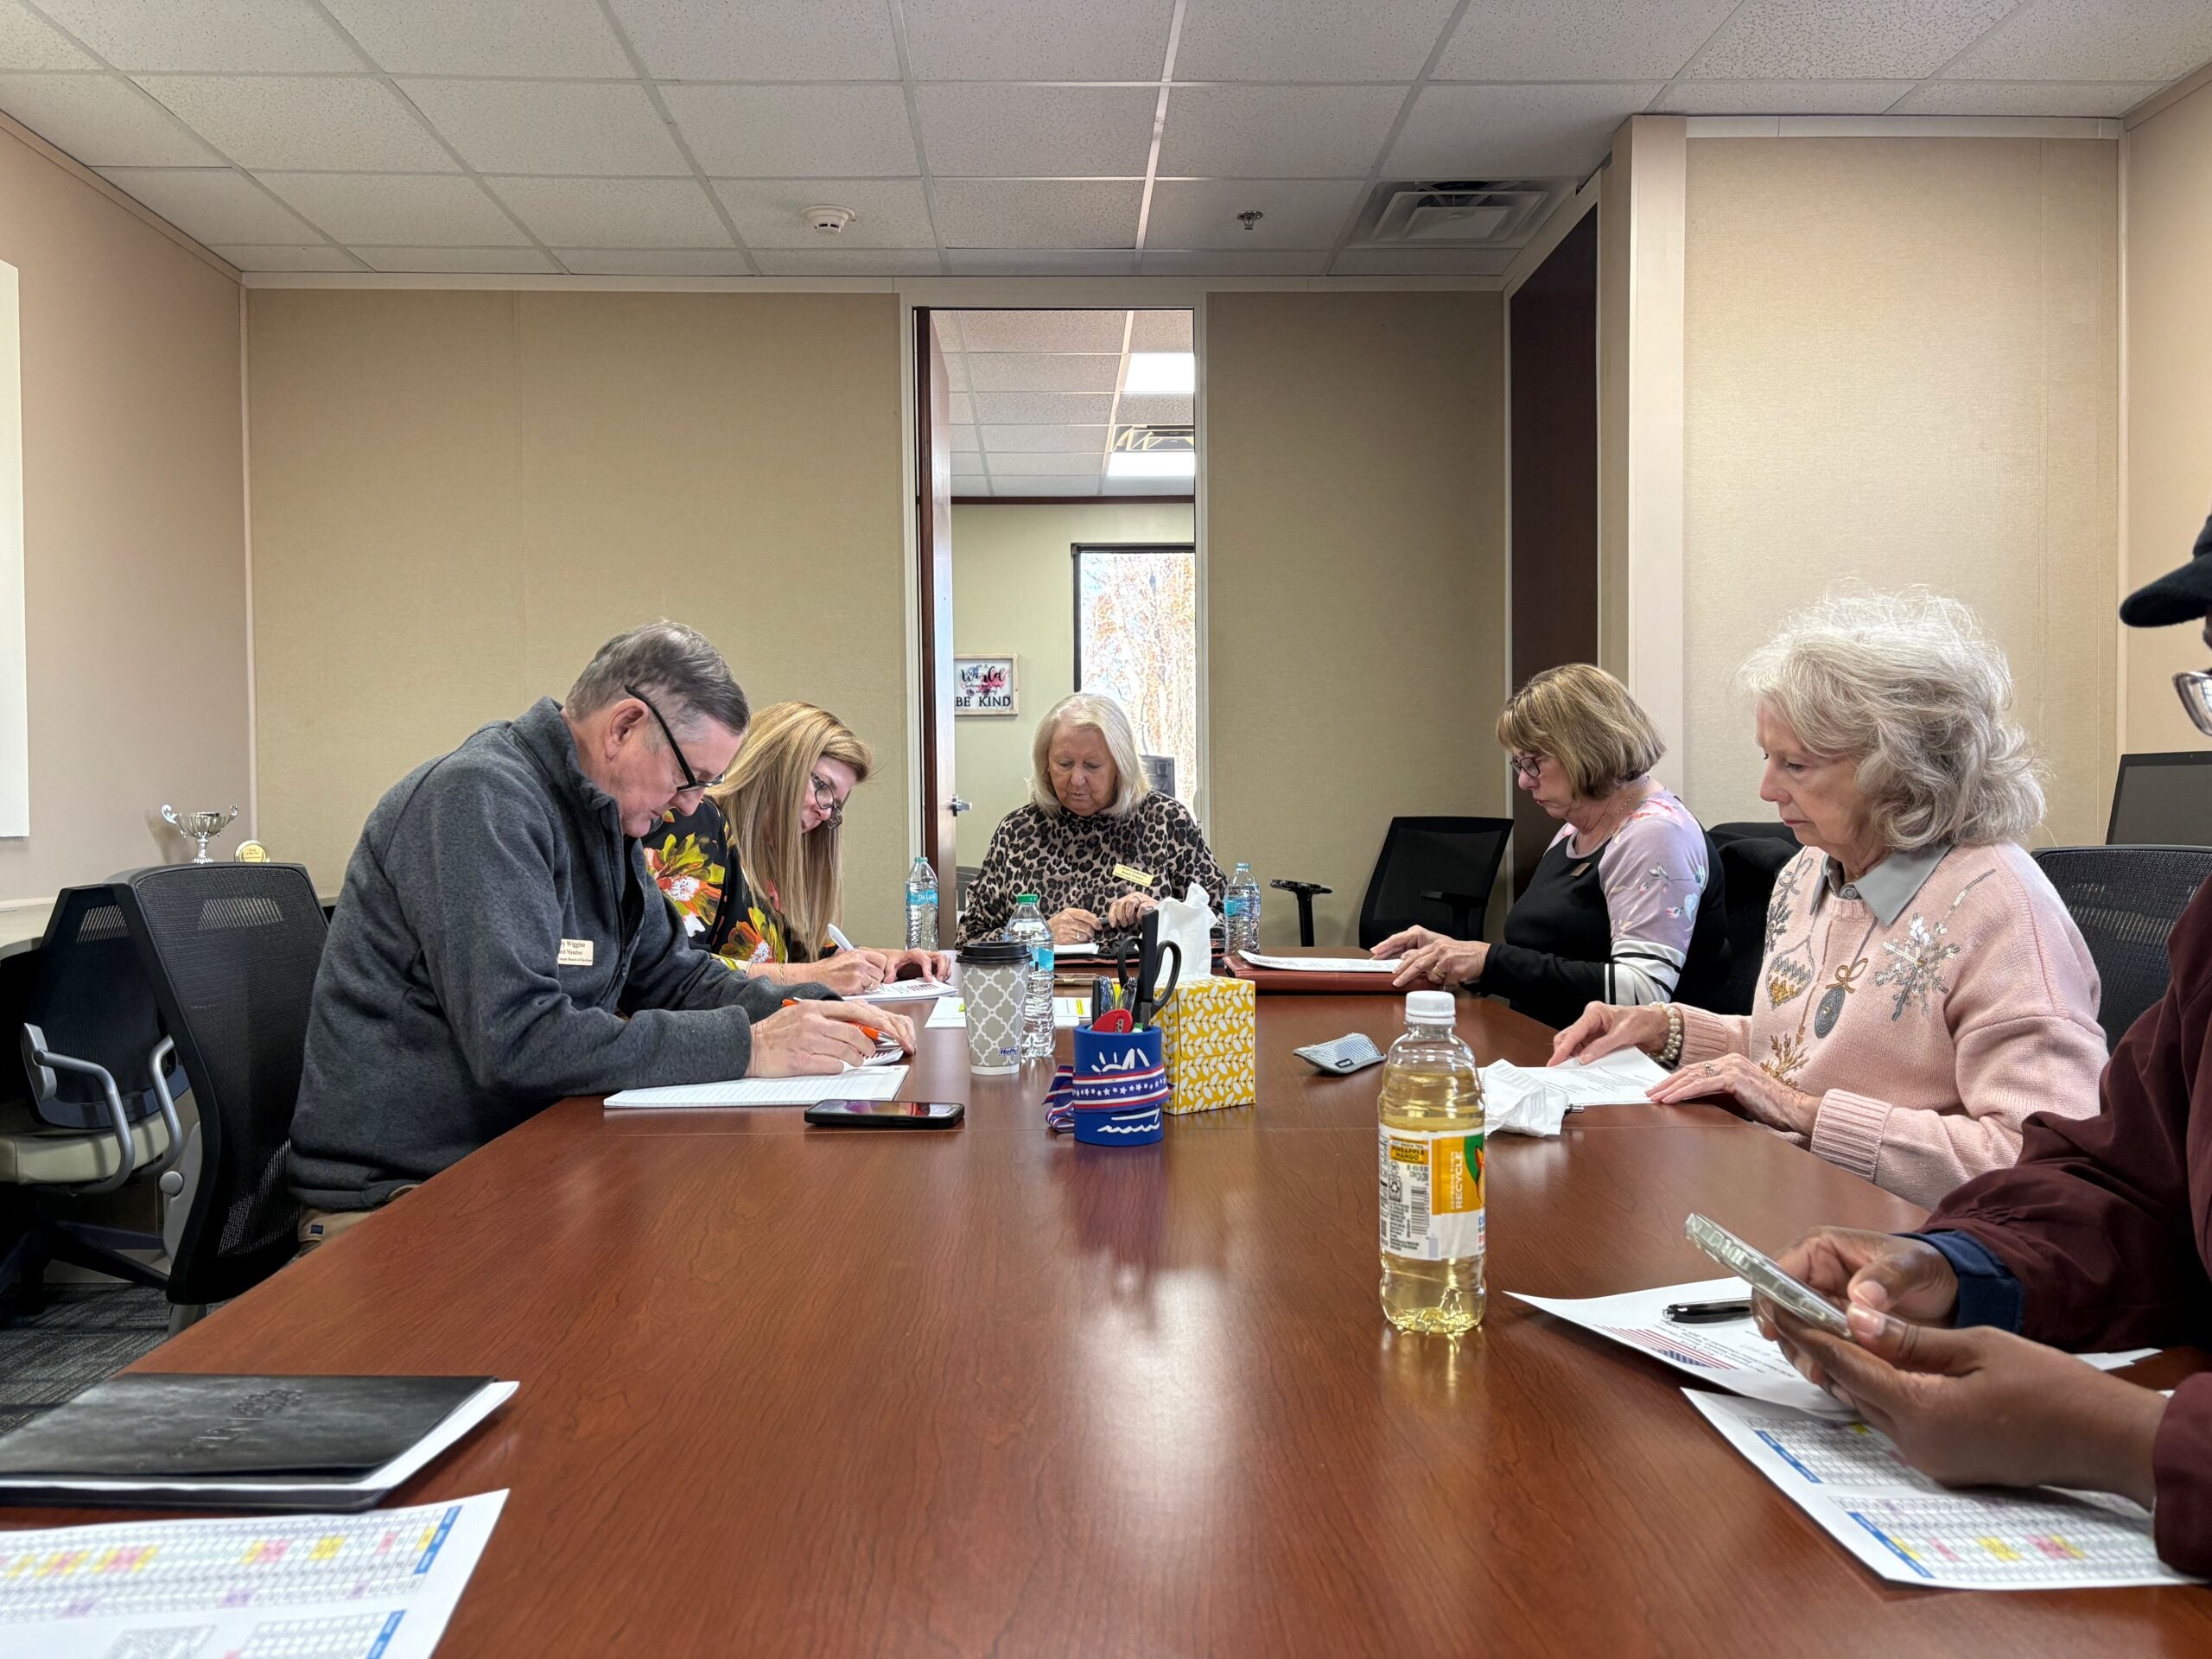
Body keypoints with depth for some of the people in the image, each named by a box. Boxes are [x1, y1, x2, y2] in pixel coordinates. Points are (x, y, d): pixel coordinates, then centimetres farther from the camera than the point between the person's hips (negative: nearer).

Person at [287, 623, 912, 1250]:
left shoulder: (602, 818, 11)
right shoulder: (479, 798, -19)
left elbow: (666, 973, 19)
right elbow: (516, 1039, -28)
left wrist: (806, 1012, 0)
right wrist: (747, 1045, -24)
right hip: (398, 1192, -9)